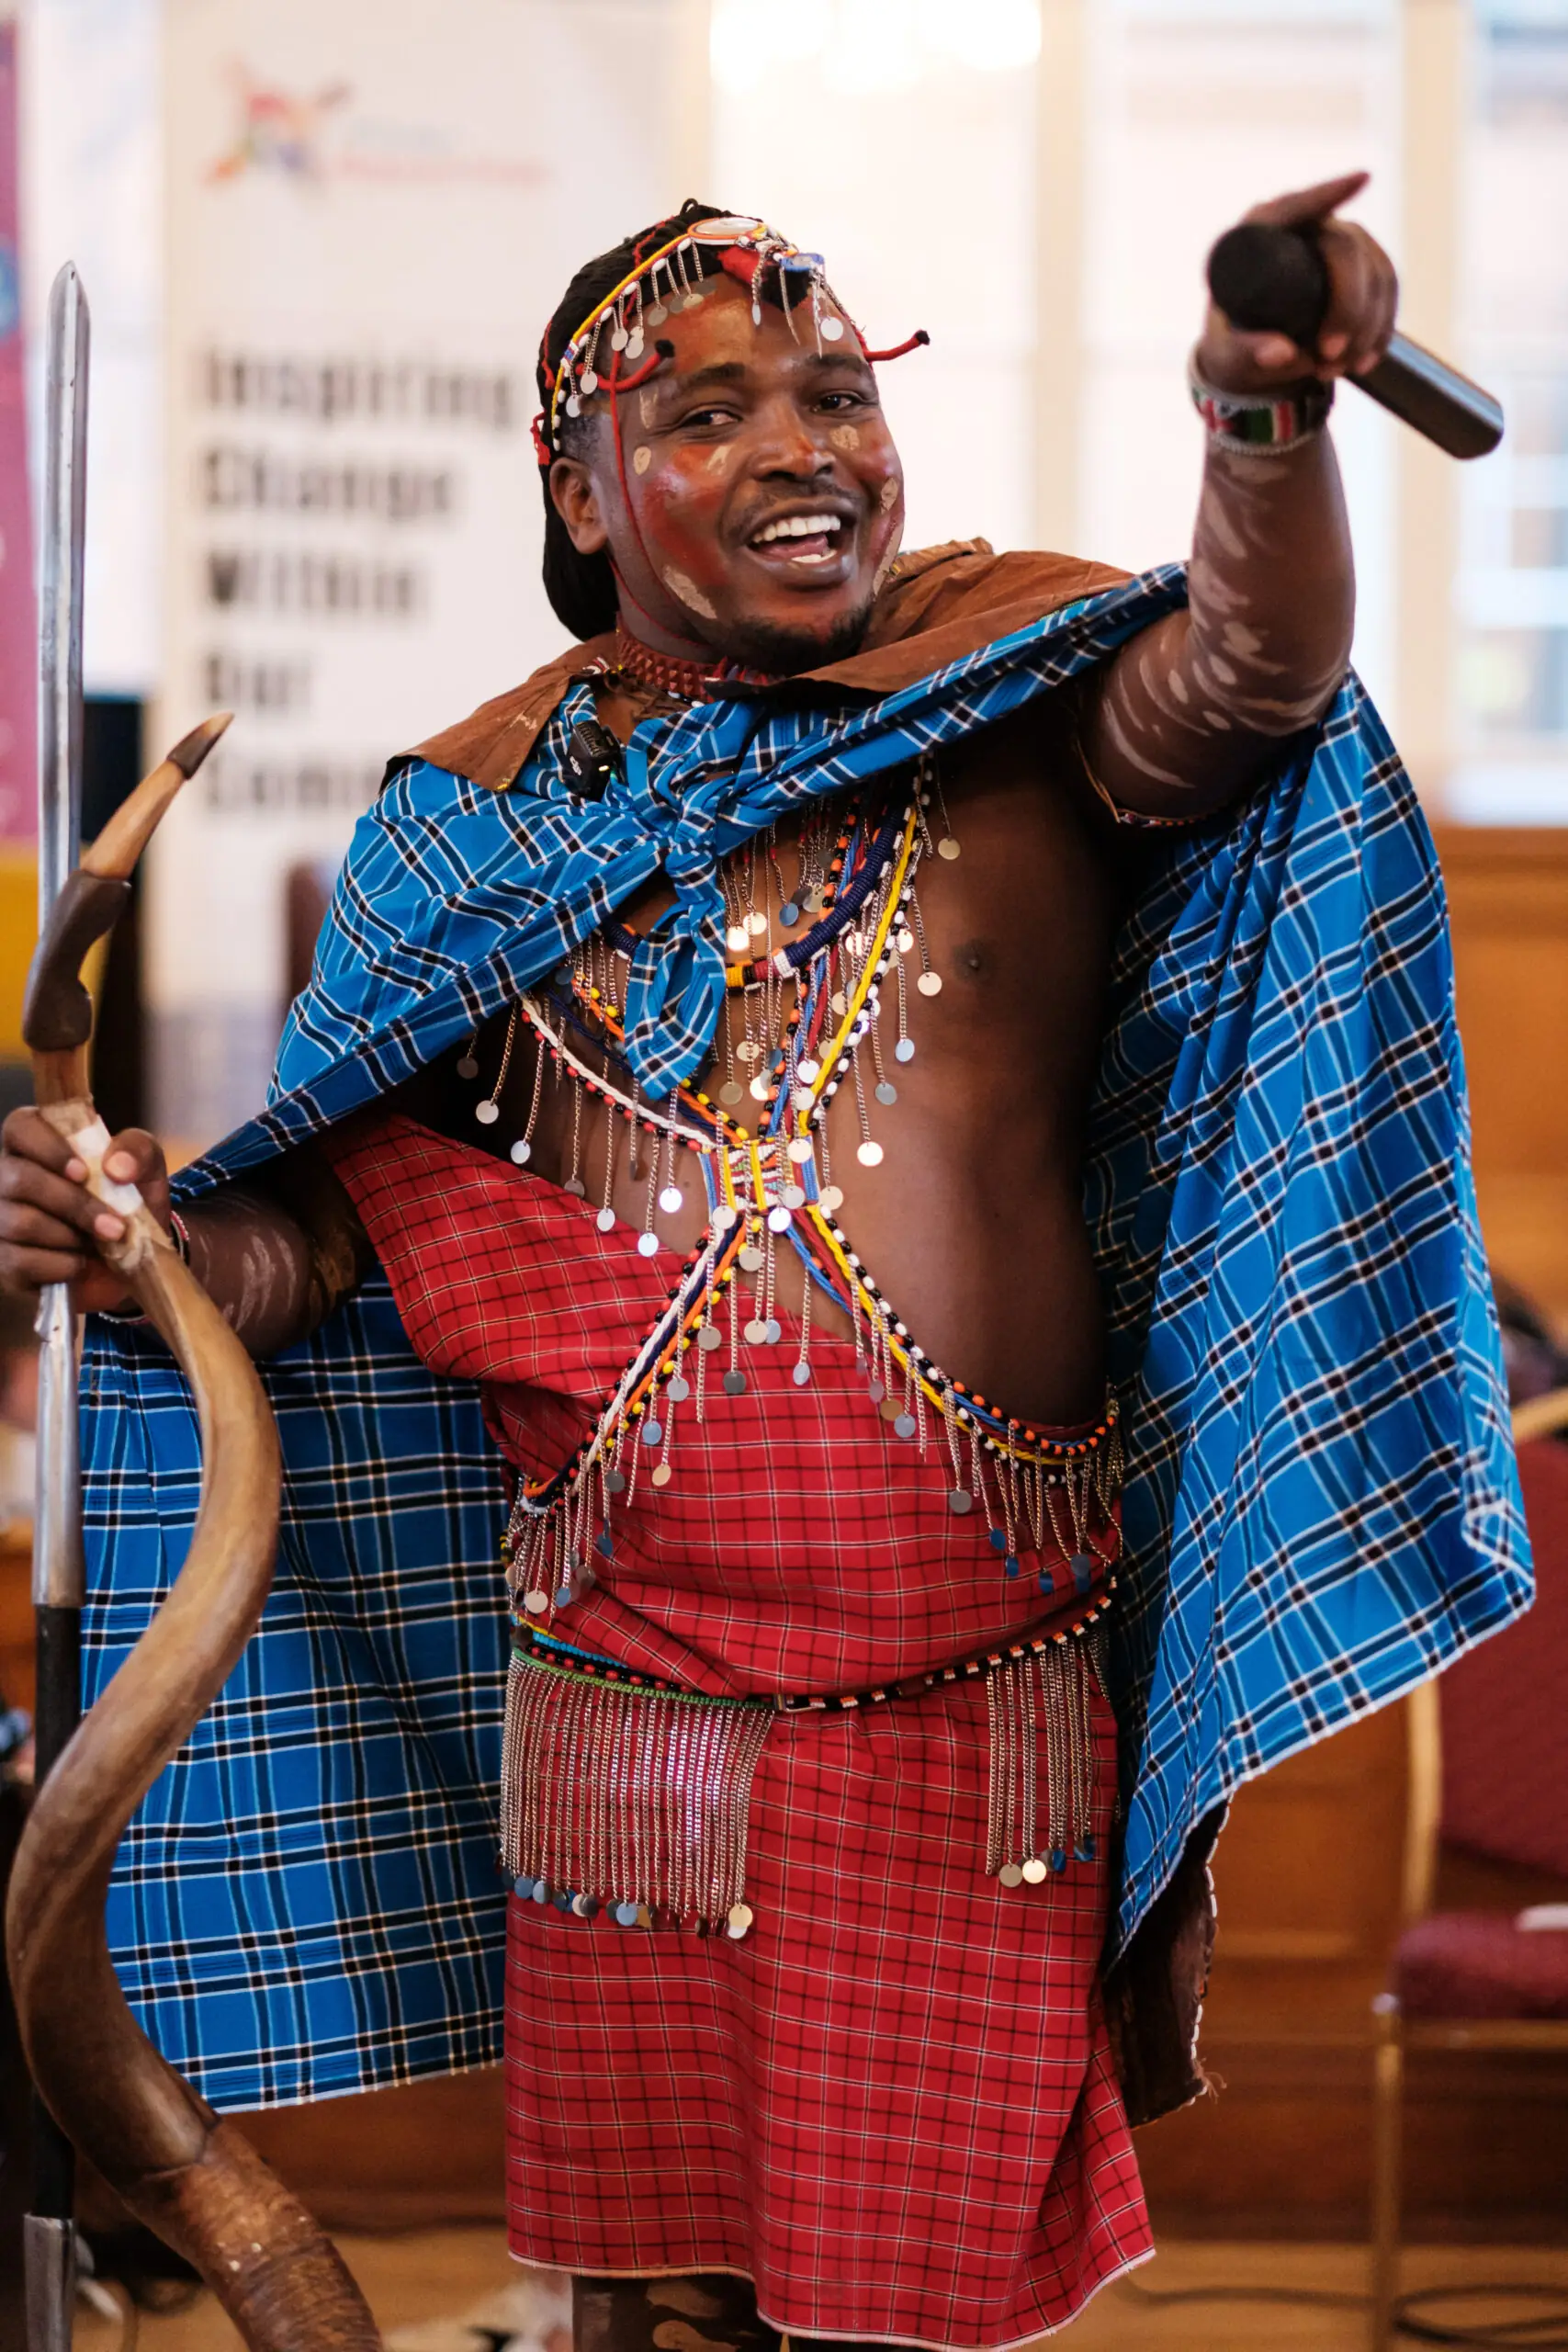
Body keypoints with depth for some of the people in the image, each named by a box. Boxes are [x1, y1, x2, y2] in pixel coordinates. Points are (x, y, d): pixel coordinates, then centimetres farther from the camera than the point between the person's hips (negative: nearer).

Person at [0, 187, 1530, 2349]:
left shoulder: (1017, 694, 1)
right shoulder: (478, 819, 7)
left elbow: (1241, 681, -21)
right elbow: (340, 1215, 12)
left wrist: (1267, 430, -42)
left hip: (978, 1710, -1)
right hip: (629, 1718, 2)